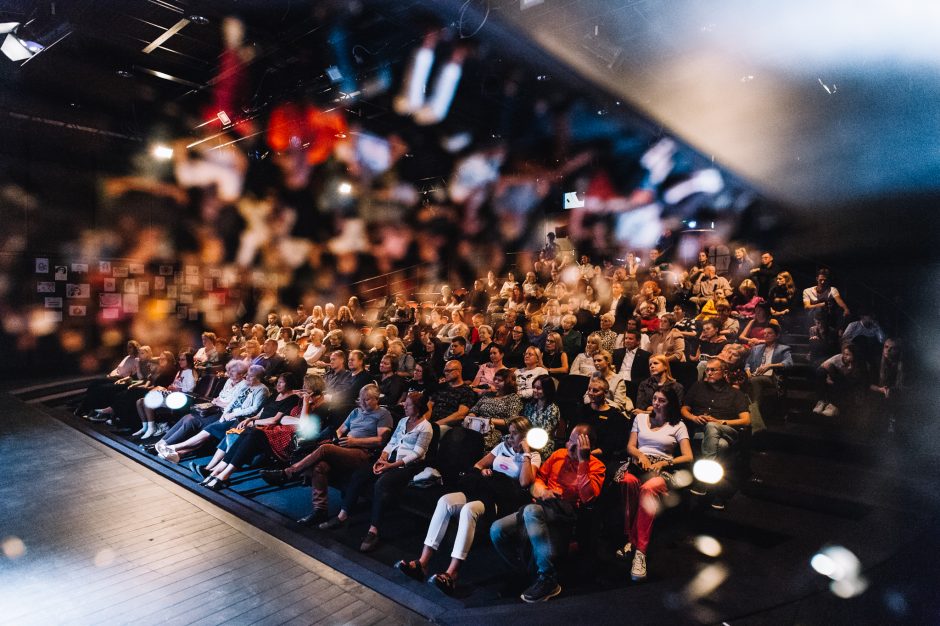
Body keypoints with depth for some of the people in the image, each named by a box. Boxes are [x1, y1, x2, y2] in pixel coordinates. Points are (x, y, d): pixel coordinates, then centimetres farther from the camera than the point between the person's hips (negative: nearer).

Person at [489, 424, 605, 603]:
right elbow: (537, 478, 22)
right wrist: (542, 491, -1)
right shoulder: (559, 454, 18)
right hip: (541, 510, 6)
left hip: (567, 514, -5)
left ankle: (548, 580, -24)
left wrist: (583, 461, -15)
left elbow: (587, 497, -13)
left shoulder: (596, 466, 3)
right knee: (497, 530, -15)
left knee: (531, 510, -36)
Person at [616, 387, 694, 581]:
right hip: (638, 463, 2)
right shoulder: (641, 418, 22)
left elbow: (688, 457, 4)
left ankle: (640, 550, -40)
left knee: (649, 488, -40)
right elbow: (630, 446, 17)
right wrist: (640, 455, -6)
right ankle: (631, 539, -32)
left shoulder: (678, 426, 13)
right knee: (628, 481, -38)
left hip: (662, 469, -2)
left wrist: (664, 463, -11)